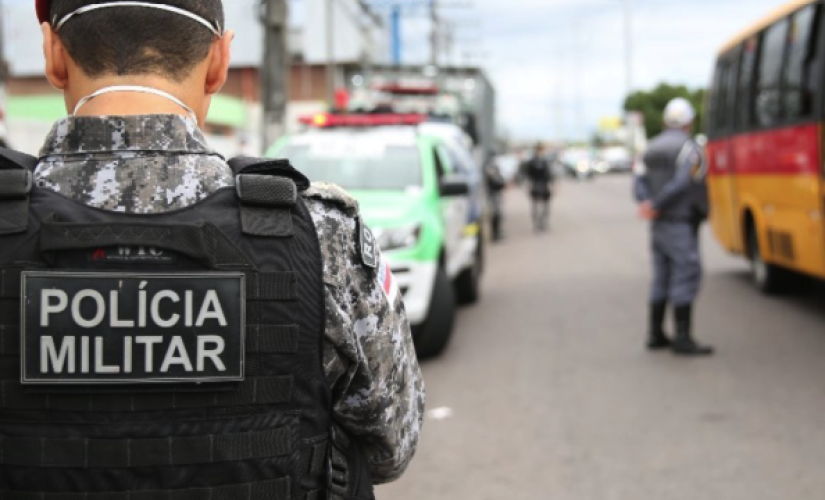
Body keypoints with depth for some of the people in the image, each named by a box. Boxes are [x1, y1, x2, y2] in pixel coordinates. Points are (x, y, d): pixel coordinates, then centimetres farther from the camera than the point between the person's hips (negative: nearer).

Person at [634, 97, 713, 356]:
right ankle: (683, 339, -12)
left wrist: (648, 205, -13)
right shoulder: (689, 148, -10)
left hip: (659, 225, 8)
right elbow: (682, 182, -21)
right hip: (682, 224, -8)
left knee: (663, 278, 12)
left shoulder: (654, 148, 13)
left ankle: (656, 334, 15)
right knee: (686, 276, -8)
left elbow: (641, 182, 2)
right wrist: (656, 206, -15)